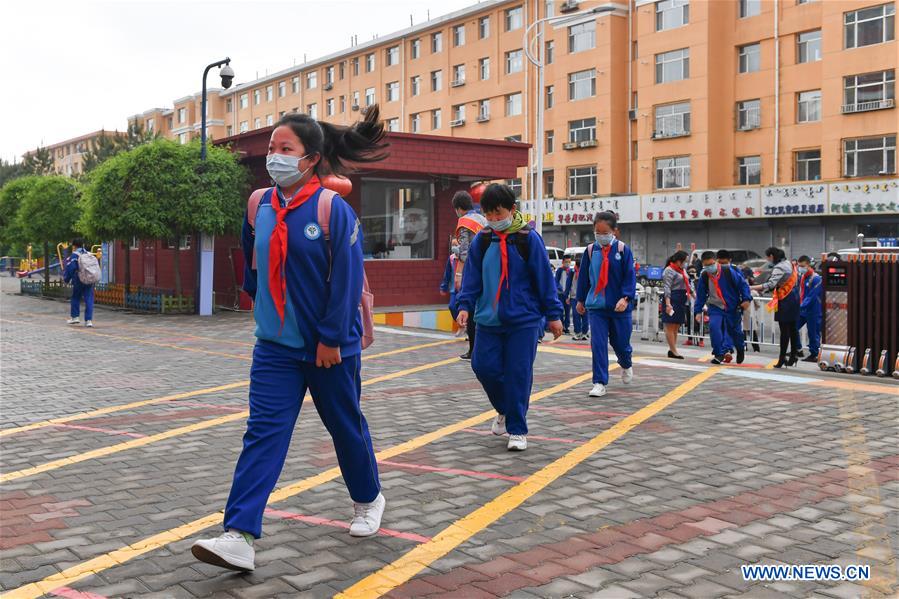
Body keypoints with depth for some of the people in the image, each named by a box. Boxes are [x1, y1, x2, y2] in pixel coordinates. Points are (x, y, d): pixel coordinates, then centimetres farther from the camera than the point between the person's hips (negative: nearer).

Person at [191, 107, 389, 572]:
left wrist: (331, 339, -16)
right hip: (275, 346, 4)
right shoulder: (259, 203, 1)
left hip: (329, 347, -4)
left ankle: (368, 500, 39)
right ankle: (239, 537, -9)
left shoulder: (332, 207, -15)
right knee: (263, 433, -5)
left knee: (345, 425, 14)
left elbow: (347, 278, -16)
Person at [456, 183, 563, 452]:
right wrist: (465, 305, -5)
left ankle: (517, 430, 11)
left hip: (523, 320, -3)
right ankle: (505, 410, 30)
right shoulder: (481, 240, 4)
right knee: (484, 366, 1)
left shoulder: (528, 239, -5)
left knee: (518, 374, -2)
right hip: (489, 319, 3)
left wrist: (553, 314, -1)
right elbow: (472, 277, 8)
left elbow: (544, 278, -2)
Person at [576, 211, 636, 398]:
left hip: (619, 306, -1)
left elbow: (630, 276, -8)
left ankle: (626, 366, 45)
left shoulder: (623, 250, -5)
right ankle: (599, 383, -2)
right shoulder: (590, 250, 0)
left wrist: (625, 298, -21)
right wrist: (581, 299, 14)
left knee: (621, 342, 12)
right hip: (596, 306, 1)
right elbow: (583, 276, 10)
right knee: (598, 344, -8)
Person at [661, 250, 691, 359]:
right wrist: (667, 303, -26)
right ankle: (674, 351, -8)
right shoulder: (669, 271, -11)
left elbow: (688, 285, 27)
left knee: (676, 327, 10)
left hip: (682, 301, 10)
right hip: (673, 301, -10)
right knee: (670, 326, -6)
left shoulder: (682, 270, 18)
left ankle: (671, 349, 14)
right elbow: (666, 288, -18)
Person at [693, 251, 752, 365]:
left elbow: (742, 284, -10)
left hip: (732, 307, -1)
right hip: (715, 307, 1)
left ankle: (741, 348, 45)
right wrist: (698, 311, -3)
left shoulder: (728, 271, -17)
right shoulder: (704, 277, -7)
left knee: (734, 330, 12)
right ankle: (719, 354, -12)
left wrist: (746, 299, -17)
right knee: (714, 326, -23)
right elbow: (700, 295, 1)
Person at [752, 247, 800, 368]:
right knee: (792, 328, 12)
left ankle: (782, 357, -7)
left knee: (784, 330, -8)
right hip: (794, 298, 9)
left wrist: (752, 287, -32)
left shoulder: (779, 268, -17)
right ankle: (793, 356, 17)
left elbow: (771, 284, -30)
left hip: (785, 300, -9)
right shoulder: (789, 264, 11)